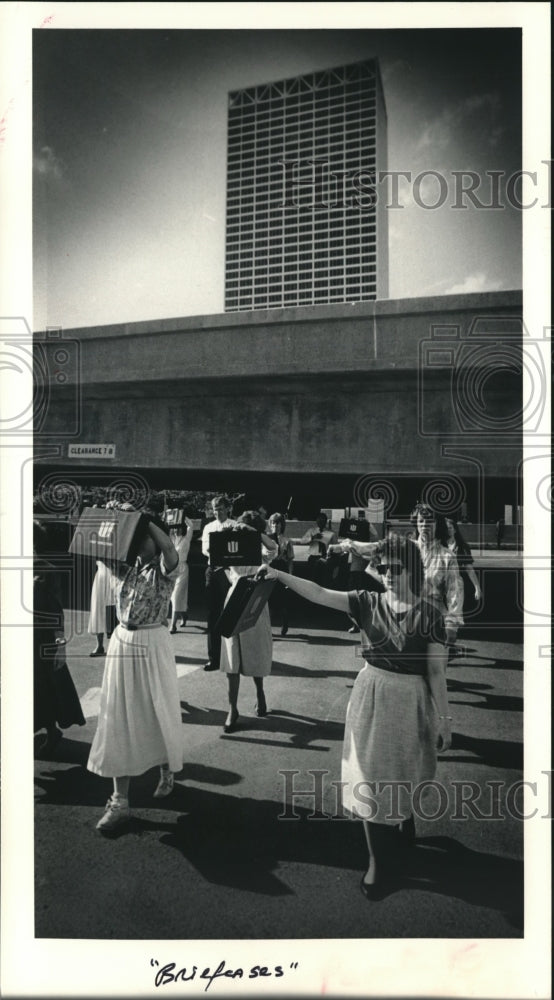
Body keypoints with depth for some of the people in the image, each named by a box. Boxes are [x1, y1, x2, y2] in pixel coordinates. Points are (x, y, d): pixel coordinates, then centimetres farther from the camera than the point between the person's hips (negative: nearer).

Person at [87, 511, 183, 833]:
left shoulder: (164, 569, -8)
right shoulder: (124, 566, 6)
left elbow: (168, 547, -28)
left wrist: (147, 519, -21)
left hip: (153, 645, -4)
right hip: (122, 643, 5)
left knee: (157, 713, 10)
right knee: (120, 720, 4)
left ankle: (167, 772, 36)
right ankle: (120, 801, 12)